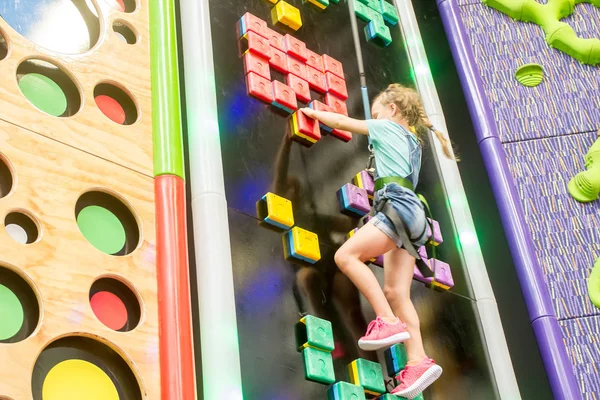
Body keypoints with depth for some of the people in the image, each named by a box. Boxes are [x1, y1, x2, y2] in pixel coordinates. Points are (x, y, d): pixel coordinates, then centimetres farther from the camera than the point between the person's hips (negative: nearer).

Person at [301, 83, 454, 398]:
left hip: (398, 206, -9)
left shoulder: (387, 127, 10)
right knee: (395, 292, -1)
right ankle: (419, 362, -11)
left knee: (346, 256, -17)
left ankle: (390, 322, -22)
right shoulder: (412, 141, 30)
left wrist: (313, 112, 31)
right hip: (409, 211, 9)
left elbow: (341, 121, 17)